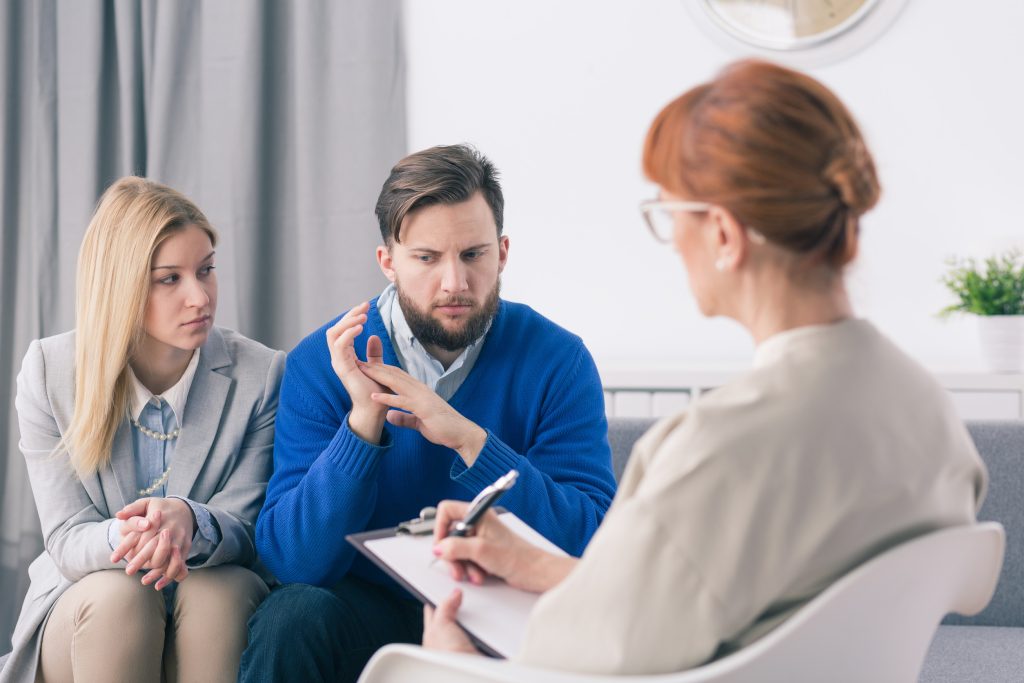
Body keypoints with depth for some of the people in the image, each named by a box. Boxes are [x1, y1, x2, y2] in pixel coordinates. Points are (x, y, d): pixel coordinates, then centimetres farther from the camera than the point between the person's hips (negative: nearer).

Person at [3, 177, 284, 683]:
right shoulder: (48, 372, -6)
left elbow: (246, 530, -10)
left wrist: (189, 522, -36)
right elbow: (66, 541, -9)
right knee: (116, 594, -33)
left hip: (218, 609, 0)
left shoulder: (263, 375, -9)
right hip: (85, 606, 0)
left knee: (218, 590, -33)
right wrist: (124, 537, -35)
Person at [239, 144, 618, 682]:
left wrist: (470, 440, -26)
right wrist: (364, 423, -26)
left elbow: (593, 538, -15)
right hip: (370, 606, 0)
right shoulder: (321, 364, -6)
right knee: (293, 614, -30)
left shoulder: (557, 360, -7)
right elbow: (290, 559, -13)